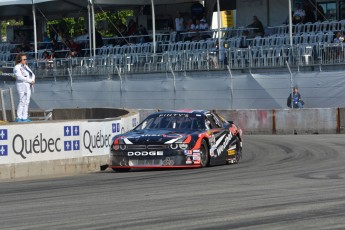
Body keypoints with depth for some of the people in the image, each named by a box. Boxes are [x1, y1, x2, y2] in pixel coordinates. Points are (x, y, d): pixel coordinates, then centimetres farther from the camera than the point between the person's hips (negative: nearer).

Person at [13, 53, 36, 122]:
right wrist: (30, 80, -18)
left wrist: (33, 80, -5)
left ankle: (25, 117, 7)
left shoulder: (26, 66, 17)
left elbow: (32, 74, 17)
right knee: (22, 102, -10)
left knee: (27, 102, 5)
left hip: (28, 86, 8)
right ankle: (19, 118, -7)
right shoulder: (17, 68, -8)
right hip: (22, 86, -8)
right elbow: (20, 77, -20)